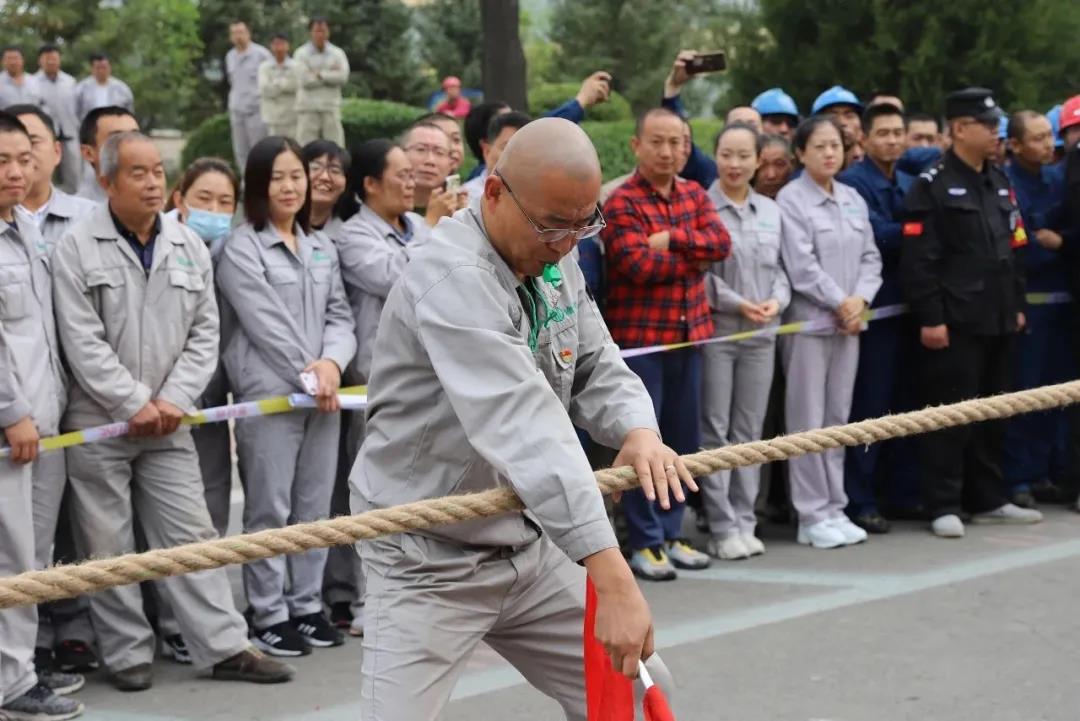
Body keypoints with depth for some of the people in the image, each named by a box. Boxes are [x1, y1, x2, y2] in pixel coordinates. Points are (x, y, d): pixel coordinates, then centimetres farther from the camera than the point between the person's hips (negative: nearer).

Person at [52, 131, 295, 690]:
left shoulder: (190, 247, 8)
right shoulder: (78, 248, -5)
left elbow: (204, 334, 7)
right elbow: (82, 341, -10)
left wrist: (174, 400, -6)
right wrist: (134, 403, -13)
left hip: (168, 425, 3)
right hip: (97, 423, -3)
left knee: (191, 535, 4)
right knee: (107, 546, 3)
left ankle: (225, 647, 8)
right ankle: (127, 655, 14)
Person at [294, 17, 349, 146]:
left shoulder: (338, 53, 9)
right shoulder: (301, 53, 2)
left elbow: (343, 77, -6)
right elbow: (304, 80, -10)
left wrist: (320, 74, -8)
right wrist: (331, 74, -5)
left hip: (331, 108, 2)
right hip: (308, 108, -2)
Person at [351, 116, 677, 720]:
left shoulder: (555, 261, 3)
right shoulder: (453, 279, -27)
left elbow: (596, 368, 7)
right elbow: (521, 423, -37)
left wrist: (638, 431, -19)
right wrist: (610, 575, -45)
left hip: (533, 546, 8)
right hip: (431, 562, -8)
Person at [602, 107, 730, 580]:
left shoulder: (695, 194, 11)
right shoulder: (622, 202, -9)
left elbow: (721, 242, -3)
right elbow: (638, 265, -20)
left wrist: (673, 239, -16)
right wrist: (697, 255, -8)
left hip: (690, 331, 6)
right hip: (639, 335, -6)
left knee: (685, 439, 11)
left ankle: (670, 533, 22)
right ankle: (645, 542, 7)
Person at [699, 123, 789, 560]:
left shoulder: (770, 211, 13)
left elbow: (779, 269, 15)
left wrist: (776, 300, -4)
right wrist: (737, 303, -15)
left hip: (762, 333, 5)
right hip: (715, 330, -5)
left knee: (750, 429, 9)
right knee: (715, 430, -1)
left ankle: (744, 521, 16)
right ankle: (723, 527, 4)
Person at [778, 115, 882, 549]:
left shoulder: (853, 199, 13)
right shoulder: (790, 200, -7)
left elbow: (870, 257, 10)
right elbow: (802, 267, -14)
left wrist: (860, 300, -7)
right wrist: (840, 303, -11)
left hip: (848, 322, 6)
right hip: (808, 322, -6)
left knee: (838, 417, 10)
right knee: (808, 420, -1)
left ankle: (834, 508, 17)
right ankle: (813, 516, 4)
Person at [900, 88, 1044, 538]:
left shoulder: (999, 183, 16)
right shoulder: (932, 187, -9)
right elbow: (919, 260, -14)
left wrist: (1017, 305, 16)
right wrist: (929, 318, -18)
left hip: (998, 321, 8)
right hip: (955, 323, -8)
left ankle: (987, 500, 22)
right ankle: (943, 506, 2)